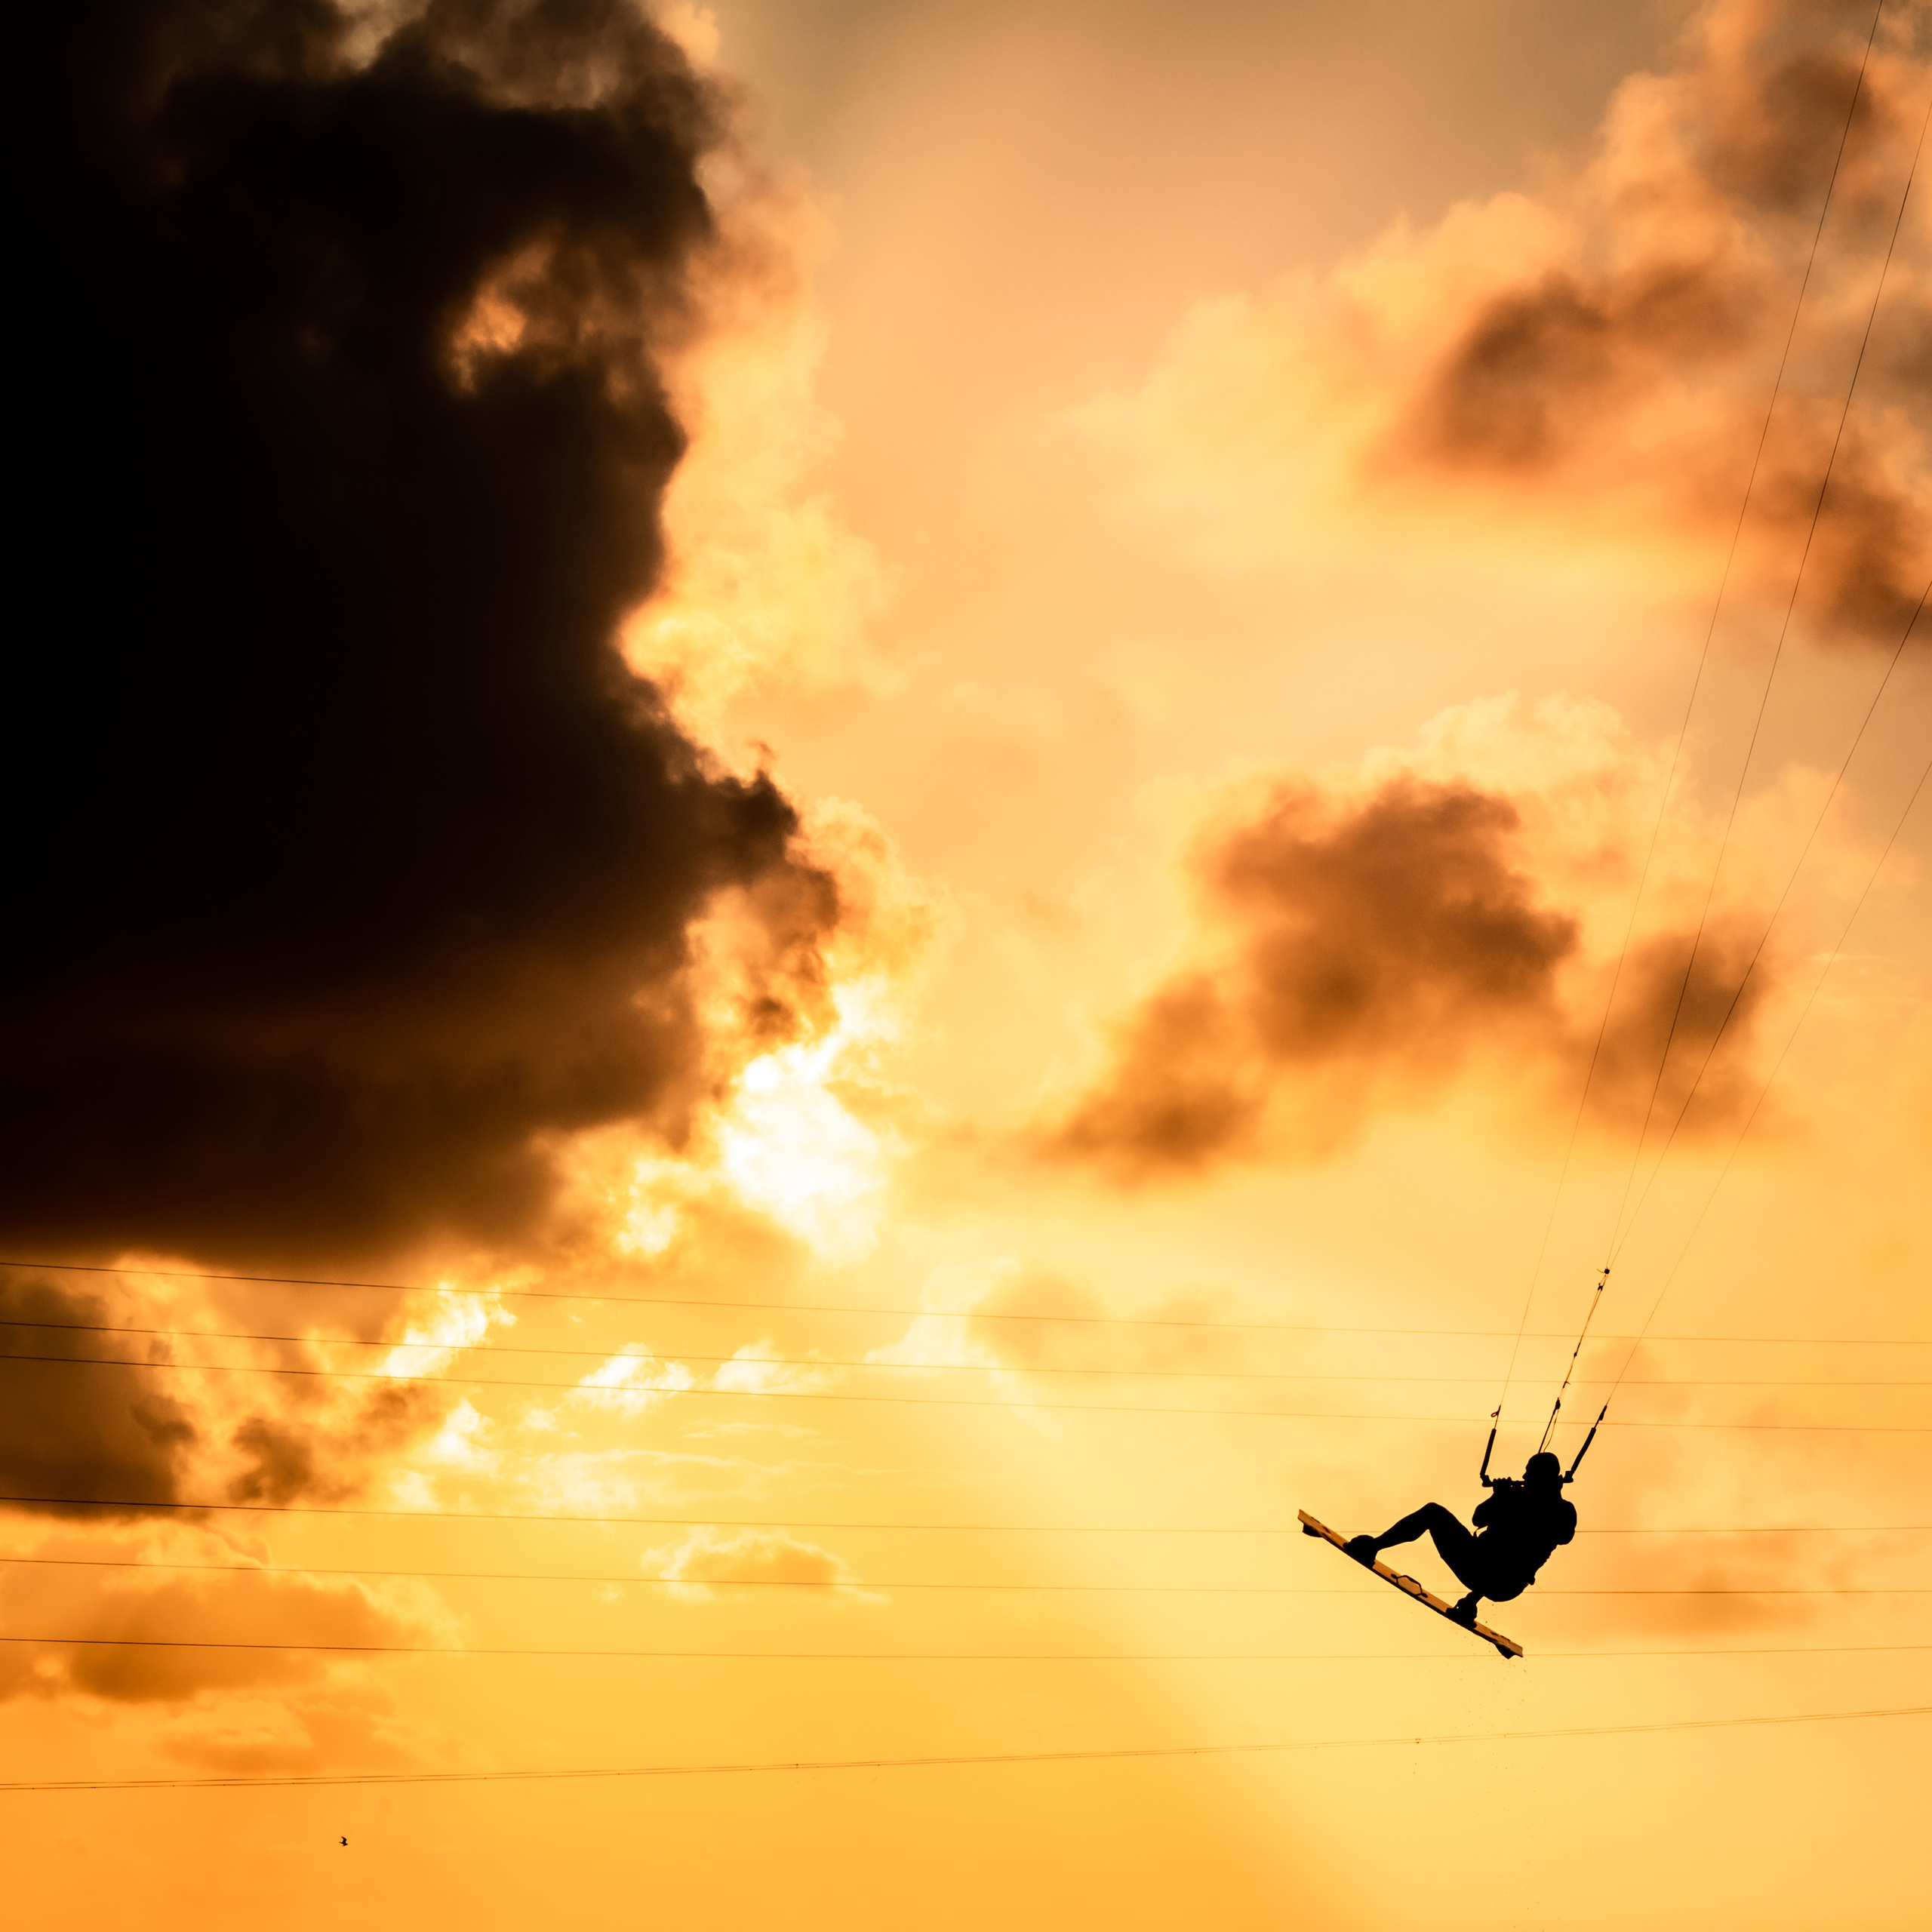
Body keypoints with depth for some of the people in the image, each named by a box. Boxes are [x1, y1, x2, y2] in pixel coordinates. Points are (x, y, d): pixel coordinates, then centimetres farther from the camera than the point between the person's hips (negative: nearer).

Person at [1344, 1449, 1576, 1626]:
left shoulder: (1518, 1497, -11)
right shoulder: (1566, 1511, -1)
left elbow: (1479, 1518, 3)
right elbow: (1564, 1537, 23)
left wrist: (1500, 1495, 18)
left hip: (1476, 1572, -5)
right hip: (1508, 1589, 5)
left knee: (1432, 1512, 11)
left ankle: (1372, 1547, 6)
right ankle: (1471, 1602, 42)